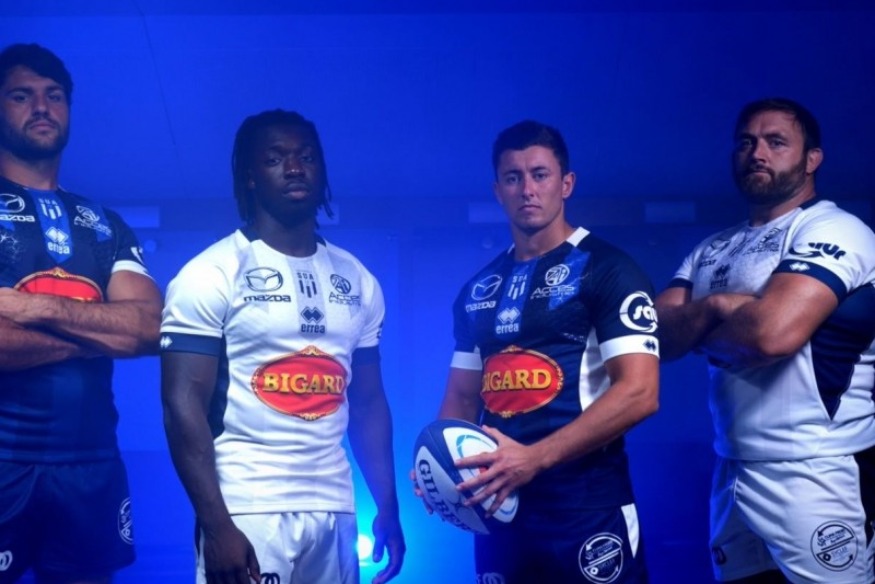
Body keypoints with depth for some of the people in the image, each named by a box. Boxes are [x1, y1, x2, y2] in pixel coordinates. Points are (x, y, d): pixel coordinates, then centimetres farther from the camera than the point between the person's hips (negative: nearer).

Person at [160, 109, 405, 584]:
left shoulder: (357, 280, 11)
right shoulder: (211, 274, -4)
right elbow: (184, 404, -9)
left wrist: (388, 506, 7)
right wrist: (216, 525, -16)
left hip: (334, 510, 5)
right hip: (247, 511, -4)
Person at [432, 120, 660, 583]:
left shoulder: (607, 269, -6)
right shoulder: (478, 290, 12)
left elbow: (639, 392, -15)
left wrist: (533, 458, -21)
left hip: (586, 510, -5)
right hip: (497, 509, 6)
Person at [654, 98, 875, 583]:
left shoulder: (832, 231, -9)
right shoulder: (711, 251, 13)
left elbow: (774, 331, -24)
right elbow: (655, 333, 4)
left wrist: (695, 328, -5)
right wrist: (716, 307, -15)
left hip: (815, 475, -7)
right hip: (732, 474, 7)